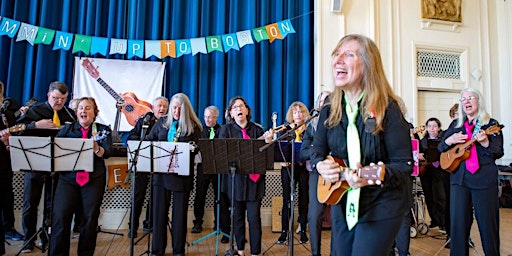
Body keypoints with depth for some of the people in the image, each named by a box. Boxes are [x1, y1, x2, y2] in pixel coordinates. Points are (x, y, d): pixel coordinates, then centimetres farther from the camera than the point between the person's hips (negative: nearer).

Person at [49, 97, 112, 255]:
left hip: (94, 178, -1)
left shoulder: (104, 130, 7)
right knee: (60, 216, -10)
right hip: (68, 177, 2)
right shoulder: (67, 129, 15)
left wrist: (96, 148, -27)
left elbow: (107, 153, -7)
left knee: (90, 218, -2)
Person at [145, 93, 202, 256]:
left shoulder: (193, 126, -2)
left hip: (182, 175, -3)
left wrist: (193, 149, -26)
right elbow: (148, 140, 13)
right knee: (159, 211, 9)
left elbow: (198, 148, -4)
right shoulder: (161, 122, 8)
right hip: (160, 173, 3)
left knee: (180, 213, 7)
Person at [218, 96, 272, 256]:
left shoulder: (257, 130, 5)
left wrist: (268, 142, -17)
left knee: (254, 217, 1)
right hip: (235, 178, 0)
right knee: (237, 217, 11)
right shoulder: (226, 130, 4)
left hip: (254, 179, 0)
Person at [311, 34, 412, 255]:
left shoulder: (387, 109, -16)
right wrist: (321, 165, -16)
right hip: (341, 203, 5)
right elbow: (317, 152, 6)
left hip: (381, 206, -5)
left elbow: (404, 164, -16)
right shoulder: (329, 110, -1)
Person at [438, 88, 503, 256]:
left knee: (487, 223, 3)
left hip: (484, 179, -3)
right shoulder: (455, 124, 13)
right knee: (458, 222, 4)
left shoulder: (491, 124, 3)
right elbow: (441, 148, 13)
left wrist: (485, 142, -20)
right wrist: (449, 140, -8)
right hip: (459, 178, 3)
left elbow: (499, 153, -1)